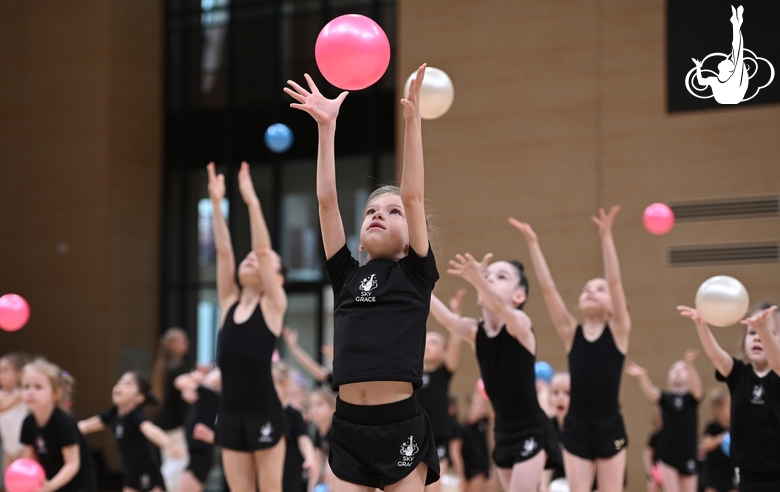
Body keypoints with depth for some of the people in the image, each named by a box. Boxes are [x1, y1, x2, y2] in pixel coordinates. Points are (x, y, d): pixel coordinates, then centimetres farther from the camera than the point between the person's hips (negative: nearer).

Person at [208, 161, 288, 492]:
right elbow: (223, 252, 3)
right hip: (230, 414, 5)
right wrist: (216, 204, -6)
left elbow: (263, 250, -11)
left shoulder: (273, 305, -3)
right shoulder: (229, 303, 9)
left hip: (264, 414, -5)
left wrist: (252, 202, -17)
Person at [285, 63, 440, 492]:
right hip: (348, 425, 3)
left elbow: (414, 196, -2)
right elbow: (326, 200, 8)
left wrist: (412, 119, -8)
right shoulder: (346, 276, 13)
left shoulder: (416, 275, 7)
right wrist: (327, 126, 3)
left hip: (401, 425, -3)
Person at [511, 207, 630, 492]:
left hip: (609, 428, -2)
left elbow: (615, 281, -12)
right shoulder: (571, 333, 5)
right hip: (575, 426, 2)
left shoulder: (618, 331, 0)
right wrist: (533, 244, -8)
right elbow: (547, 287, -2)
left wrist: (606, 236, -21)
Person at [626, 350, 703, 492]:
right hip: (667, 455, -1)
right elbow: (651, 393, -20)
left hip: (688, 457, 1)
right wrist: (642, 376, -45)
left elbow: (697, 388, -22)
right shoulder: (665, 398, 1)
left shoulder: (692, 397, 1)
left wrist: (689, 365, -44)